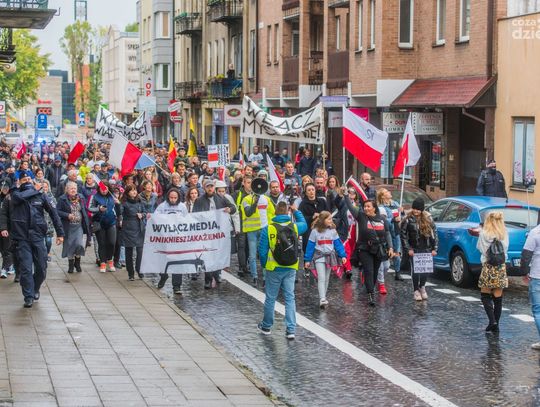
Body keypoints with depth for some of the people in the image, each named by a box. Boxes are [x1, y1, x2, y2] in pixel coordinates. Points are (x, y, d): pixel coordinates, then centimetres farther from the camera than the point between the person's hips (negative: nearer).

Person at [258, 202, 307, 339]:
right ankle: (291, 329, 3)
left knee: (270, 298, 11)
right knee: (290, 298, 7)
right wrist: (296, 212, 28)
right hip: (291, 268, 2)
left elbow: (262, 251, -8)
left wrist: (264, 265, 8)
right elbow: (304, 225, 22)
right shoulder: (295, 227, -4)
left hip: (274, 269, -2)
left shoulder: (268, 229, -12)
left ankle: (266, 326, 26)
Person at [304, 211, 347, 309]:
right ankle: (322, 299, -20)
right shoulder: (315, 231, -6)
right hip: (319, 257, -4)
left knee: (326, 279, 11)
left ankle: (323, 298, 21)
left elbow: (338, 244, 3)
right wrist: (307, 260, -4)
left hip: (330, 256, 4)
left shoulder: (332, 230, 1)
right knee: (321, 278, -14)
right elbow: (310, 245, -3)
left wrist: (343, 255, -6)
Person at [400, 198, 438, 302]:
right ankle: (416, 291, 12)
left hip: (426, 249, 2)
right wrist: (408, 249, -8)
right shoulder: (408, 220, -4)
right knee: (415, 270, -2)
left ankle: (422, 287, 29)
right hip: (414, 250, -2)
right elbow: (403, 235, -2)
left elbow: (434, 233, 6)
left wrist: (434, 248, 1)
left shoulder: (428, 219, 3)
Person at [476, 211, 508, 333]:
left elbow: (479, 248, 2)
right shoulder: (505, 234, -2)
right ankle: (495, 325, 10)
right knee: (498, 298, 8)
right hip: (501, 268, 3)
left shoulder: (484, 234, -10)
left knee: (485, 295, 7)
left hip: (488, 268, -3)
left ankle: (492, 321, -10)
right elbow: (505, 249, 6)